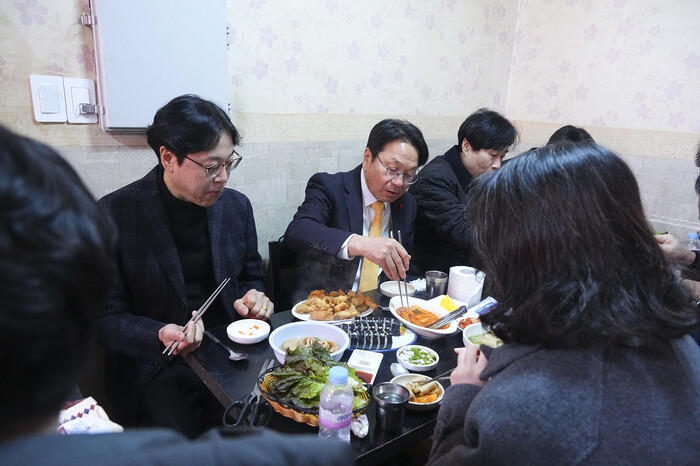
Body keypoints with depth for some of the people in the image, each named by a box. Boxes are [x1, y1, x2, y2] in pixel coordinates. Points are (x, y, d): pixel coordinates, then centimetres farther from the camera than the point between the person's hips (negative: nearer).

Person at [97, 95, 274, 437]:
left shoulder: (237, 206, 3)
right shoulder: (114, 214, -10)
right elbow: (106, 317, -5)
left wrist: (253, 298, -8)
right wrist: (160, 336, -23)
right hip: (155, 363, -3)